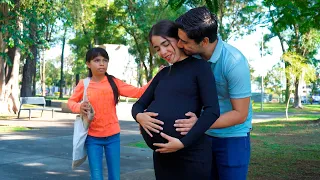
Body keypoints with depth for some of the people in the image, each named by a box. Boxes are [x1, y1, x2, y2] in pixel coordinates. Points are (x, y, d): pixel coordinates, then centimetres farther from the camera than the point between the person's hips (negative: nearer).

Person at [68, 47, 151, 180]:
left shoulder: (114, 82, -2)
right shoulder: (84, 84, -3)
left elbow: (137, 92, -7)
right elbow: (71, 102, 10)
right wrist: (79, 108, -12)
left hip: (113, 136, 1)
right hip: (93, 137, -1)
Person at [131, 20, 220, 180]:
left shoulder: (199, 66, -2)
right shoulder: (162, 74, 15)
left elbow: (212, 110, -12)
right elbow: (138, 105, 16)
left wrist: (183, 142, -19)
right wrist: (139, 116, -8)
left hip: (191, 153, -6)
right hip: (161, 153, 6)